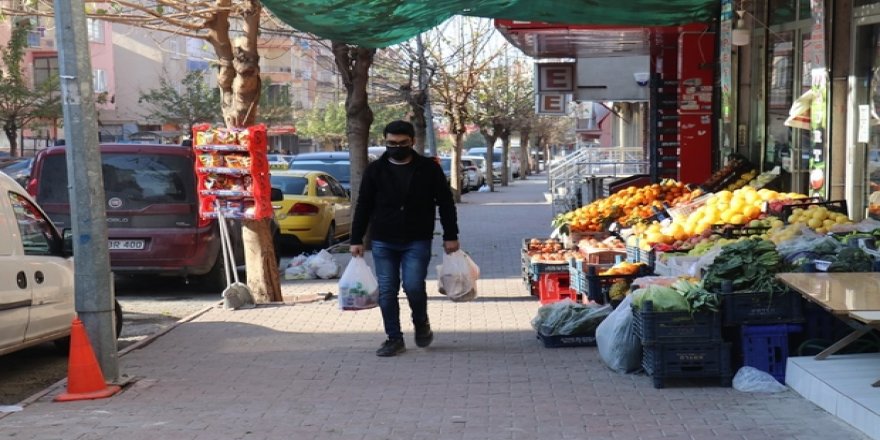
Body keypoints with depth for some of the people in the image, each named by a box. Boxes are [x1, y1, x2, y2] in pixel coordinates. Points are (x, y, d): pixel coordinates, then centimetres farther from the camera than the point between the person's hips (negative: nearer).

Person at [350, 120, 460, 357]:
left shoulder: (429, 168, 0)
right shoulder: (375, 170, 3)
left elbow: (446, 203, 3)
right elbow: (363, 207, 6)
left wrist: (450, 236, -2)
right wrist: (356, 240, 2)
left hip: (417, 241, -2)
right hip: (383, 242, 2)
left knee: (413, 286, -13)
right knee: (386, 292, 2)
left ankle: (421, 323, 16)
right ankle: (394, 339, 14)